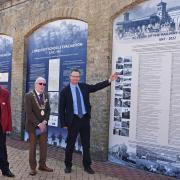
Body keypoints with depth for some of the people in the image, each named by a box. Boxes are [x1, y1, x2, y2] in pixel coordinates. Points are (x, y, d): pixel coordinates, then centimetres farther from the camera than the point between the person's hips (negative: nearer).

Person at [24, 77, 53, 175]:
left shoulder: (46, 95, 7)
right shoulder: (29, 95, -10)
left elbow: (48, 110, 8)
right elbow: (29, 112, -15)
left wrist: (45, 122, -7)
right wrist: (38, 124, -17)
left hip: (43, 125, 5)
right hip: (33, 126, -4)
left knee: (44, 146, 8)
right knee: (32, 147, 4)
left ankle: (42, 165, 22)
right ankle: (33, 167, 14)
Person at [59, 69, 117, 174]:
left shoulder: (84, 87, 7)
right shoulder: (65, 91, -5)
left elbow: (96, 87, 8)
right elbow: (61, 109, -4)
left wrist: (109, 80, -2)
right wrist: (63, 123, -8)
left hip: (85, 119, 4)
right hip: (73, 120, -3)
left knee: (86, 144, 10)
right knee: (70, 144, 6)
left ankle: (87, 166, 22)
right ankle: (68, 165, 22)